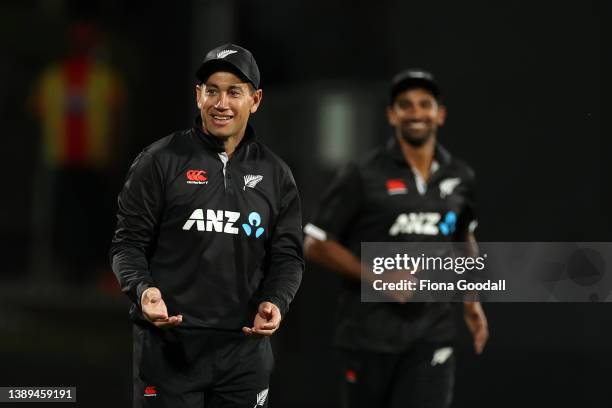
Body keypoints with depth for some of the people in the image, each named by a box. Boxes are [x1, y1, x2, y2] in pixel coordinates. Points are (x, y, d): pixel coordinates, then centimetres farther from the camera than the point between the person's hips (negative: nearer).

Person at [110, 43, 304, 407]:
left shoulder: (274, 174, 11)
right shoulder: (161, 161, 0)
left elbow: (287, 255, 11)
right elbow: (129, 243, 0)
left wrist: (275, 302, -9)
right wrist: (142, 289, -20)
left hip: (245, 347, 3)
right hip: (169, 343, -3)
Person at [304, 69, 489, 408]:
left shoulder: (461, 178, 9)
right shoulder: (363, 176, -5)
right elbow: (315, 244, -5)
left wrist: (470, 298, 17)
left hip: (432, 332, 3)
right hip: (369, 332, -2)